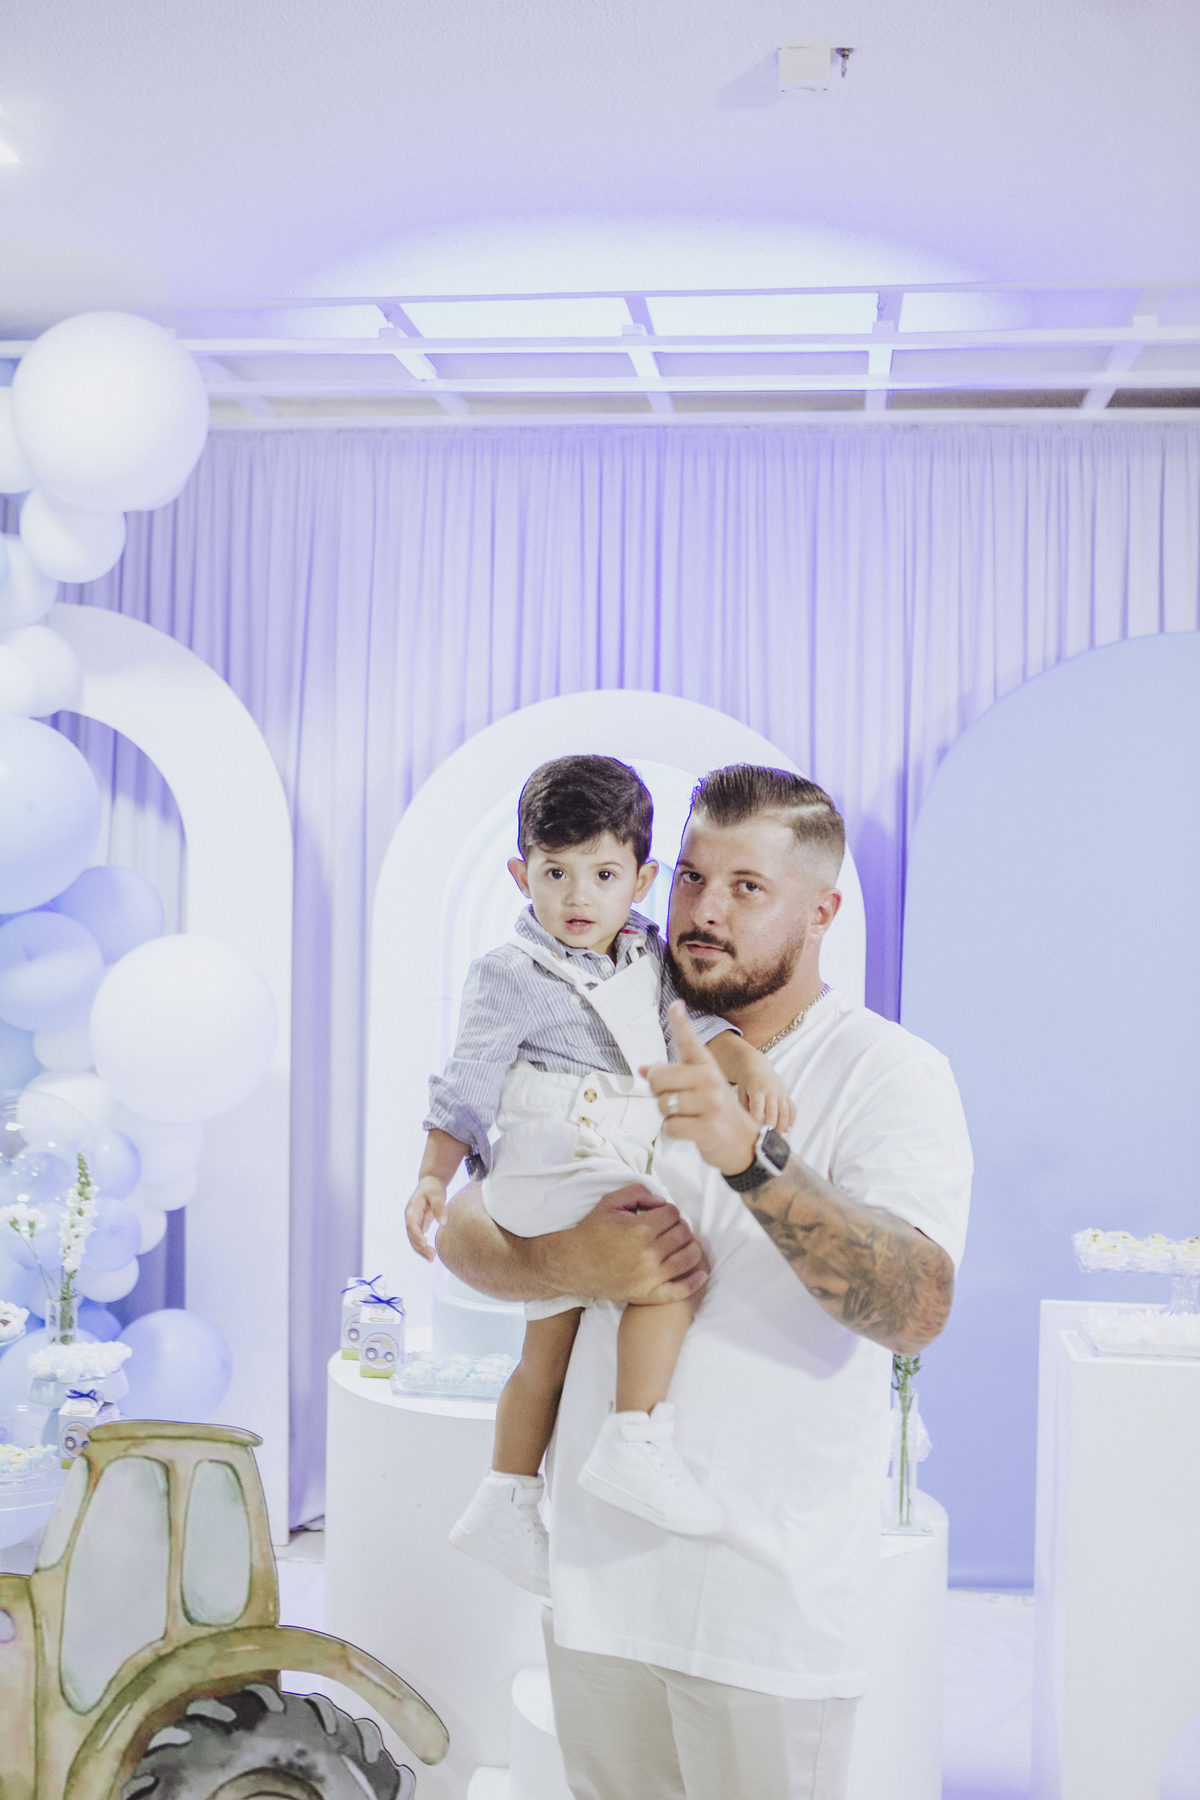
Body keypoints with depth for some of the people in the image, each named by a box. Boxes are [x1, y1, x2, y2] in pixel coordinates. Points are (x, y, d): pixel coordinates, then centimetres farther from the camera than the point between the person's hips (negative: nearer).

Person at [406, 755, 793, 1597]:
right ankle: (635, 1442, -23)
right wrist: (433, 1177, -11)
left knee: (550, 1344, 16)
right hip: (553, 1172, -8)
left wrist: (751, 1064, -15)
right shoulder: (510, 974, -8)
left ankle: (506, 1500, 30)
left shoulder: (643, 951, 10)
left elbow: (690, 1014, 4)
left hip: (614, 1173, 8)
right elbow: (469, 1083, -7)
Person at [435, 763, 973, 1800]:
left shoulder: (891, 1074, -10)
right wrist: (573, 1263, -17)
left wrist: (750, 1157, -37)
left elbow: (918, 1310, -25)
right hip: (601, 1570, 5)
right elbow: (464, 1235, 4)